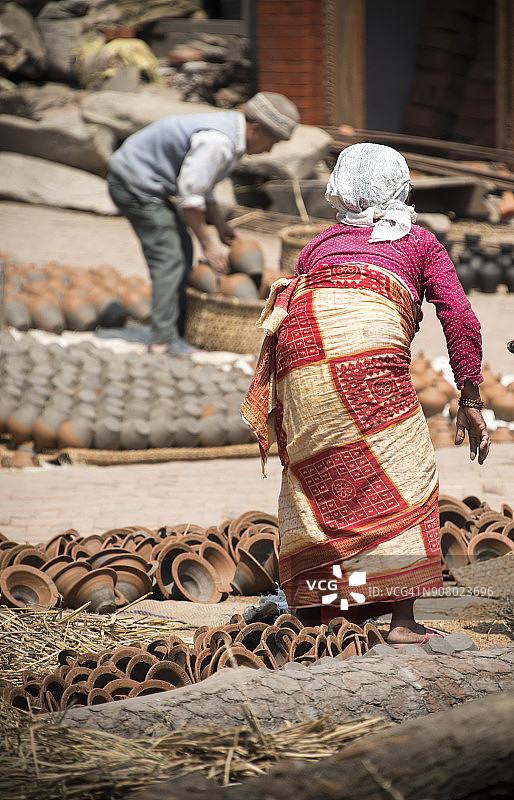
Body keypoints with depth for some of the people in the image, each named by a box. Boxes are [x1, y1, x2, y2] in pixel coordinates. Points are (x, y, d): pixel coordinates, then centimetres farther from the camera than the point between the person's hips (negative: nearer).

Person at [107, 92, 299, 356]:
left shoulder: (228, 131, 7)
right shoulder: (217, 142, -26)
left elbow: (199, 185, 18)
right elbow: (188, 196, -24)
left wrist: (221, 225, 11)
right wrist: (208, 243, -16)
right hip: (135, 184, -11)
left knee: (182, 252, 14)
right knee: (168, 257, -12)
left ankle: (176, 326, 21)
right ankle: (164, 340, -11)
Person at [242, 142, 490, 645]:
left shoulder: (320, 242, 36)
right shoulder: (419, 242, 28)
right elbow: (459, 318, 16)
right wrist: (470, 402, 17)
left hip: (300, 340, 3)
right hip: (371, 339, -3)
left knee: (312, 479, 16)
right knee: (402, 477, 3)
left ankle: (313, 612, 18)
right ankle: (403, 618, -3)